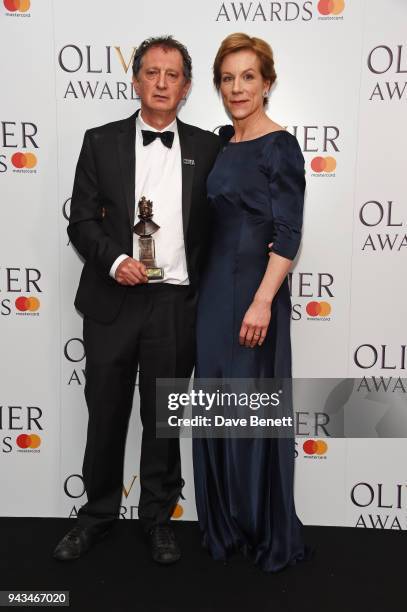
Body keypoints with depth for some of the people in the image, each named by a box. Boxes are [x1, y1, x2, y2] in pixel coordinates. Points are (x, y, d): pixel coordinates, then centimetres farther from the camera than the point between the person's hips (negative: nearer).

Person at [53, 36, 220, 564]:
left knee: (163, 418, 12)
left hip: (176, 304, 0)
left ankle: (158, 516, 31)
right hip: (113, 301, 0)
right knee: (106, 413, 11)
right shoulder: (101, 142, 4)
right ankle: (98, 513, 32)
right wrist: (114, 260, -16)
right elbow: (82, 222, 1)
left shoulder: (207, 148, 6)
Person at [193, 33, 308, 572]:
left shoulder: (279, 146, -9)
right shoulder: (222, 143, 13)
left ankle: (271, 535, 23)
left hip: (254, 291, -7)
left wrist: (262, 301, -22)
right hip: (214, 290, 7)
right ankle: (224, 525, 31)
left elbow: (288, 234, -15)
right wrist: (208, 288, 13)